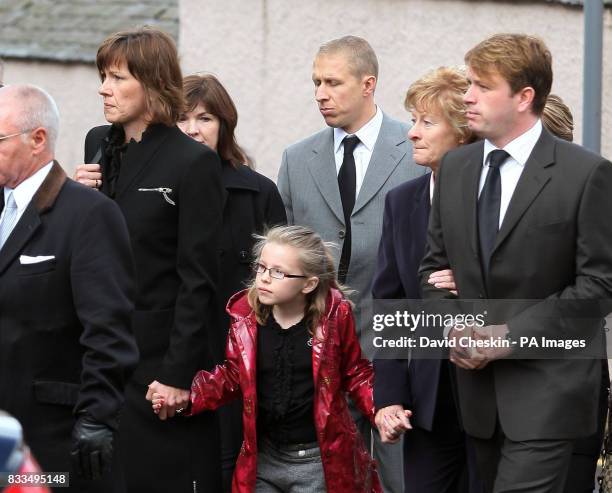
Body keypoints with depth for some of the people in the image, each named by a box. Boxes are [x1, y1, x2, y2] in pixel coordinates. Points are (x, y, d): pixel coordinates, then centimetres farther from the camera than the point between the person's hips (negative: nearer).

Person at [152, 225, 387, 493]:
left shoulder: (334, 315, -10)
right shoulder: (245, 313, -4)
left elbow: (356, 373, 3)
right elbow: (232, 375, 6)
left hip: (320, 460, -3)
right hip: (264, 458, 3)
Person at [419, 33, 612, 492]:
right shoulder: (455, 167, 10)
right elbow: (436, 264, 16)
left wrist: (511, 336, -15)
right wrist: (452, 329, -4)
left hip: (547, 389, -6)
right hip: (479, 384, 6)